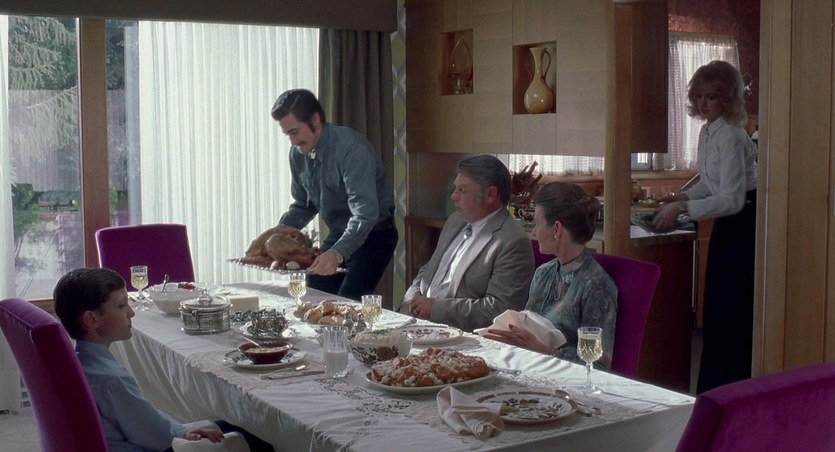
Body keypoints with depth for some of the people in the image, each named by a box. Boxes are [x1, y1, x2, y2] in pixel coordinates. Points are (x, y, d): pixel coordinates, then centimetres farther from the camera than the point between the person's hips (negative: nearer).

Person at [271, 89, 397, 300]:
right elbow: (303, 205, 10)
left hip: (372, 234, -7)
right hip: (339, 235, 7)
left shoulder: (352, 149, -26)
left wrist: (337, 253, -48)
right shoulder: (298, 152, -3)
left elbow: (365, 213, -35)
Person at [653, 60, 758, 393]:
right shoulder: (707, 132, 8)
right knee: (715, 308, 13)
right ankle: (711, 392, 24)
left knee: (729, 313, -6)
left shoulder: (730, 137, -20)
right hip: (727, 225, 10)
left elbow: (732, 200, -25)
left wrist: (682, 208, -27)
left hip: (743, 223, -9)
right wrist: (682, 197, 7)